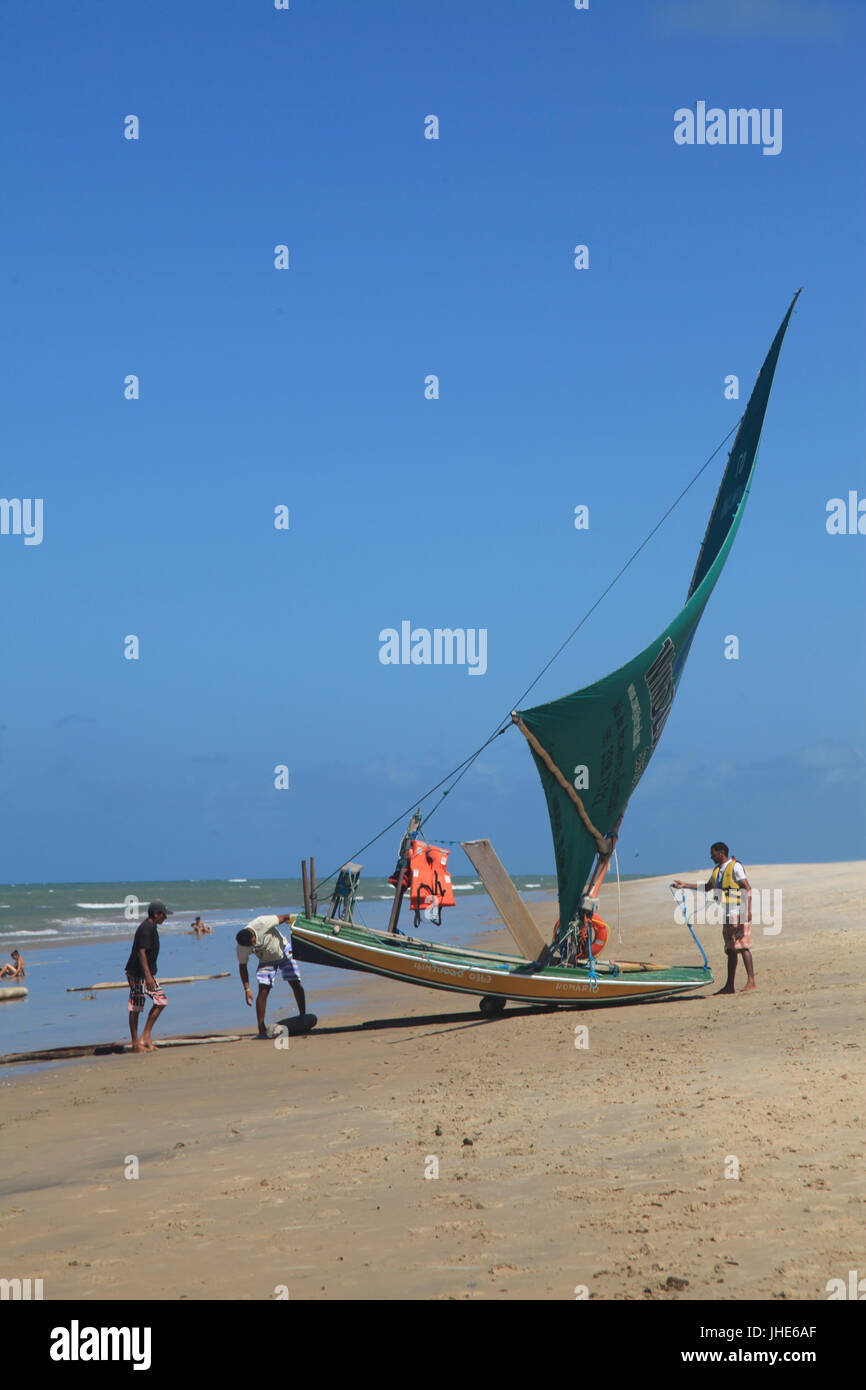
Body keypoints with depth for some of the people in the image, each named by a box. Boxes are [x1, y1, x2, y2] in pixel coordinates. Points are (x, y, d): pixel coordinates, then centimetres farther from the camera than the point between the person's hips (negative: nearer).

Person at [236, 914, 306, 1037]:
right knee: (263, 991, -13)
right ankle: (261, 1029, -9)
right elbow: (243, 967, -11)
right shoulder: (241, 948, -26)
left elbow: (284, 917, -22)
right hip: (266, 961, 0)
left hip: (284, 950, 0)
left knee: (296, 984, -4)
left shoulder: (262, 923, -35)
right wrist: (247, 989, -13)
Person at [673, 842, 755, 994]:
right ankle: (729, 986, 12)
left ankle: (751, 981, -21)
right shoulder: (717, 870, 19)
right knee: (730, 950, 9)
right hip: (728, 915, 9)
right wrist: (685, 885, 28)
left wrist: (747, 910, -23)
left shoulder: (735, 867, -7)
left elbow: (747, 888, -14)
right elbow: (707, 887, 33)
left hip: (739, 913, -9)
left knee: (742, 946, -16)